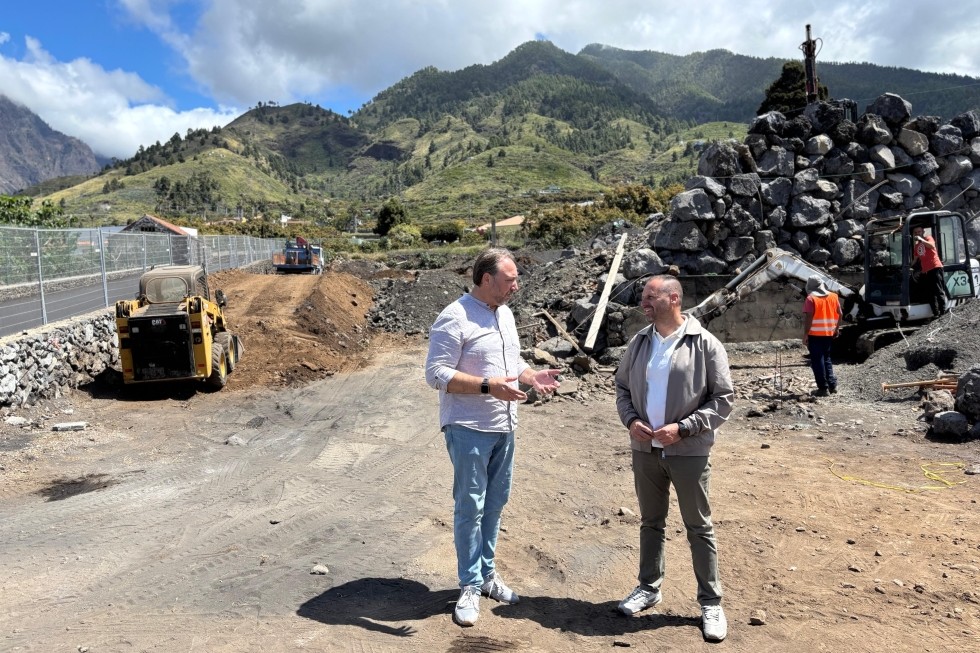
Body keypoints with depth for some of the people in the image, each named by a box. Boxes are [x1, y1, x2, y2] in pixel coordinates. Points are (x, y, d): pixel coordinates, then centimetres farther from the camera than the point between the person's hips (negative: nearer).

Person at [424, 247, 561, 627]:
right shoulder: (454, 318, -17)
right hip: (469, 429, -8)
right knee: (470, 507, 2)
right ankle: (470, 586, 16)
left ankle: (487, 572, 32)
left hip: (504, 428, 8)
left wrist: (532, 377, 0)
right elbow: (436, 374, -21)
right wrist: (489, 386, -29)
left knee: (495, 502, 16)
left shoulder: (505, 314, 10)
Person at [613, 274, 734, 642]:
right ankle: (649, 587, 34)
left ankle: (711, 601, 21)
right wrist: (631, 420, -7)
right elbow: (622, 387, 12)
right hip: (645, 449, 4)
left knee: (698, 526, 8)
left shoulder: (705, 344, -10)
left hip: (688, 452, -4)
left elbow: (723, 399, -9)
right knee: (651, 522, 17)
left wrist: (682, 428, -18)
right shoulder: (639, 342, 4)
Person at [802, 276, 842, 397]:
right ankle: (832, 385, 19)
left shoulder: (810, 299, -11)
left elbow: (808, 318, -17)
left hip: (815, 335, -6)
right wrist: (837, 329, 20)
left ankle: (823, 388, 0)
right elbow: (840, 314, 9)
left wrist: (805, 334, -13)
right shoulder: (833, 296, 7)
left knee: (817, 361, 0)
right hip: (829, 333, 6)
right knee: (827, 358, 20)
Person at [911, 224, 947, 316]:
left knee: (939, 291, -12)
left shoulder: (928, 238, 3)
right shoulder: (916, 246, 19)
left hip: (935, 267, -7)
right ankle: (936, 314, 8)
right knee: (931, 294, 6)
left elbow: (932, 246, -20)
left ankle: (943, 311, -14)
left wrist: (921, 239, -20)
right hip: (926, 271, 7)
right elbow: (915, 259, 26)